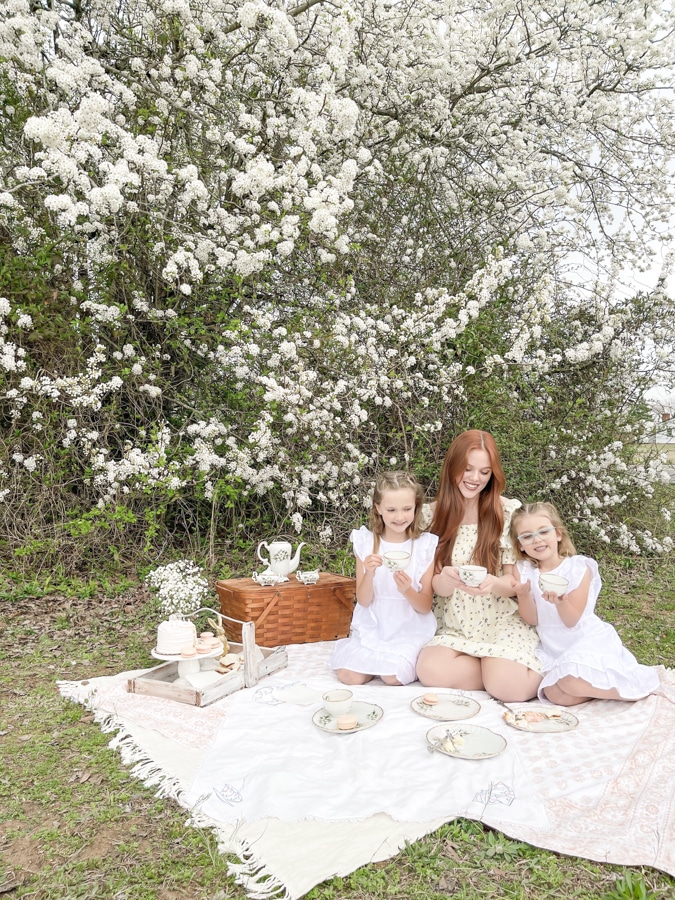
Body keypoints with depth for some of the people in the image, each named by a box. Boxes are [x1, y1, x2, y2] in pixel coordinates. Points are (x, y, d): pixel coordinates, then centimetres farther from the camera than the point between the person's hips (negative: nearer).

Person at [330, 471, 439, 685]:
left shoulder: (426, 546, -6)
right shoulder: (365, 542, -4)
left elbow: (425, 607, -4)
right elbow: (364, 600, -4)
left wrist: (408, 591, -26)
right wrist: (369, 573, -24)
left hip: (410, 630, -2)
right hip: (372, 628, 2)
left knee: (393, 677, -23)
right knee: (349, 676, -16)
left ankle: (406, 658, 9)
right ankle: (377, 659, 13)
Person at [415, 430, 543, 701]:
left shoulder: (510, 511, -6)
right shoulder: (434, 515, -1)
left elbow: (514, 582, -5)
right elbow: (437, 587, -3)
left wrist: (493, 584, -29)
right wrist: (446, 580, -28)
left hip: (503, 621, -2)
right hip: (455, 626, 2)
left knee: (509, 687, -28)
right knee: (430, 670, -28)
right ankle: (492, 669, 2)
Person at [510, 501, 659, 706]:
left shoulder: (578, 568, -11)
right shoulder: (525, 571, -3)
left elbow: (571, 620, -14)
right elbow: (532, 619, -5)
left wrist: (560, 601, -36)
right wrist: (523, 595, -25)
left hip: (588, 641, -3)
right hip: (553, 649, 4)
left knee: (571, 683, -29)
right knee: (557, 695, -20)